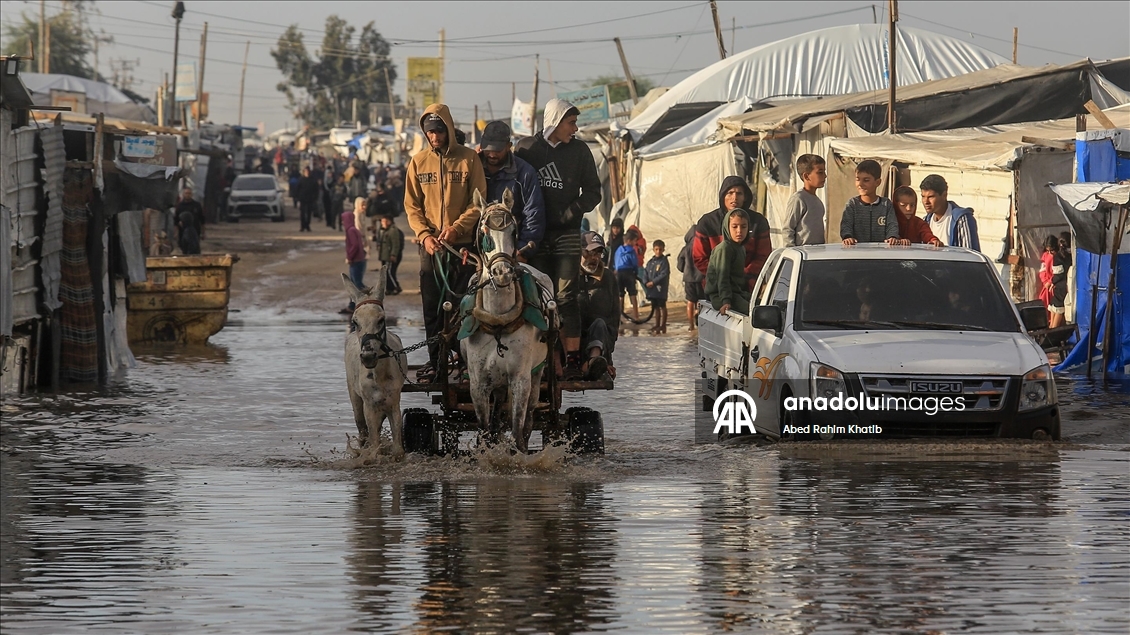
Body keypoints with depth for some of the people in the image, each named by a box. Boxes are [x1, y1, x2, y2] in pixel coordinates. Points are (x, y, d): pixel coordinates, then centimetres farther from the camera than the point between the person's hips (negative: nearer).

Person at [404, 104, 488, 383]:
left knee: (461, 303, -3)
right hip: (430, 245, 3)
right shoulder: (419, 161, 8)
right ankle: (435, 359, 10)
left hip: (462, 243, -3)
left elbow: (478, 202, -1)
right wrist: (424, 234, -8)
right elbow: (412, 205, 9)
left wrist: (457, 228, -15)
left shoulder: (468, 159, 0)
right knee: (432, 305, 4)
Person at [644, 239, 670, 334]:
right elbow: (645, 273, 10)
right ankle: (657, 325, 21)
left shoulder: (664, 262, -7)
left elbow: (664, 275, -15)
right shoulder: (650, 262, 12)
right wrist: (646, 283, -8)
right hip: (651, 289, 6)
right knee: (656, 307, 14)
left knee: (662, 306, -2)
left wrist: (653, 282, -19)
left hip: (660, 288, -6)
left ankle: (663, 325, 1)